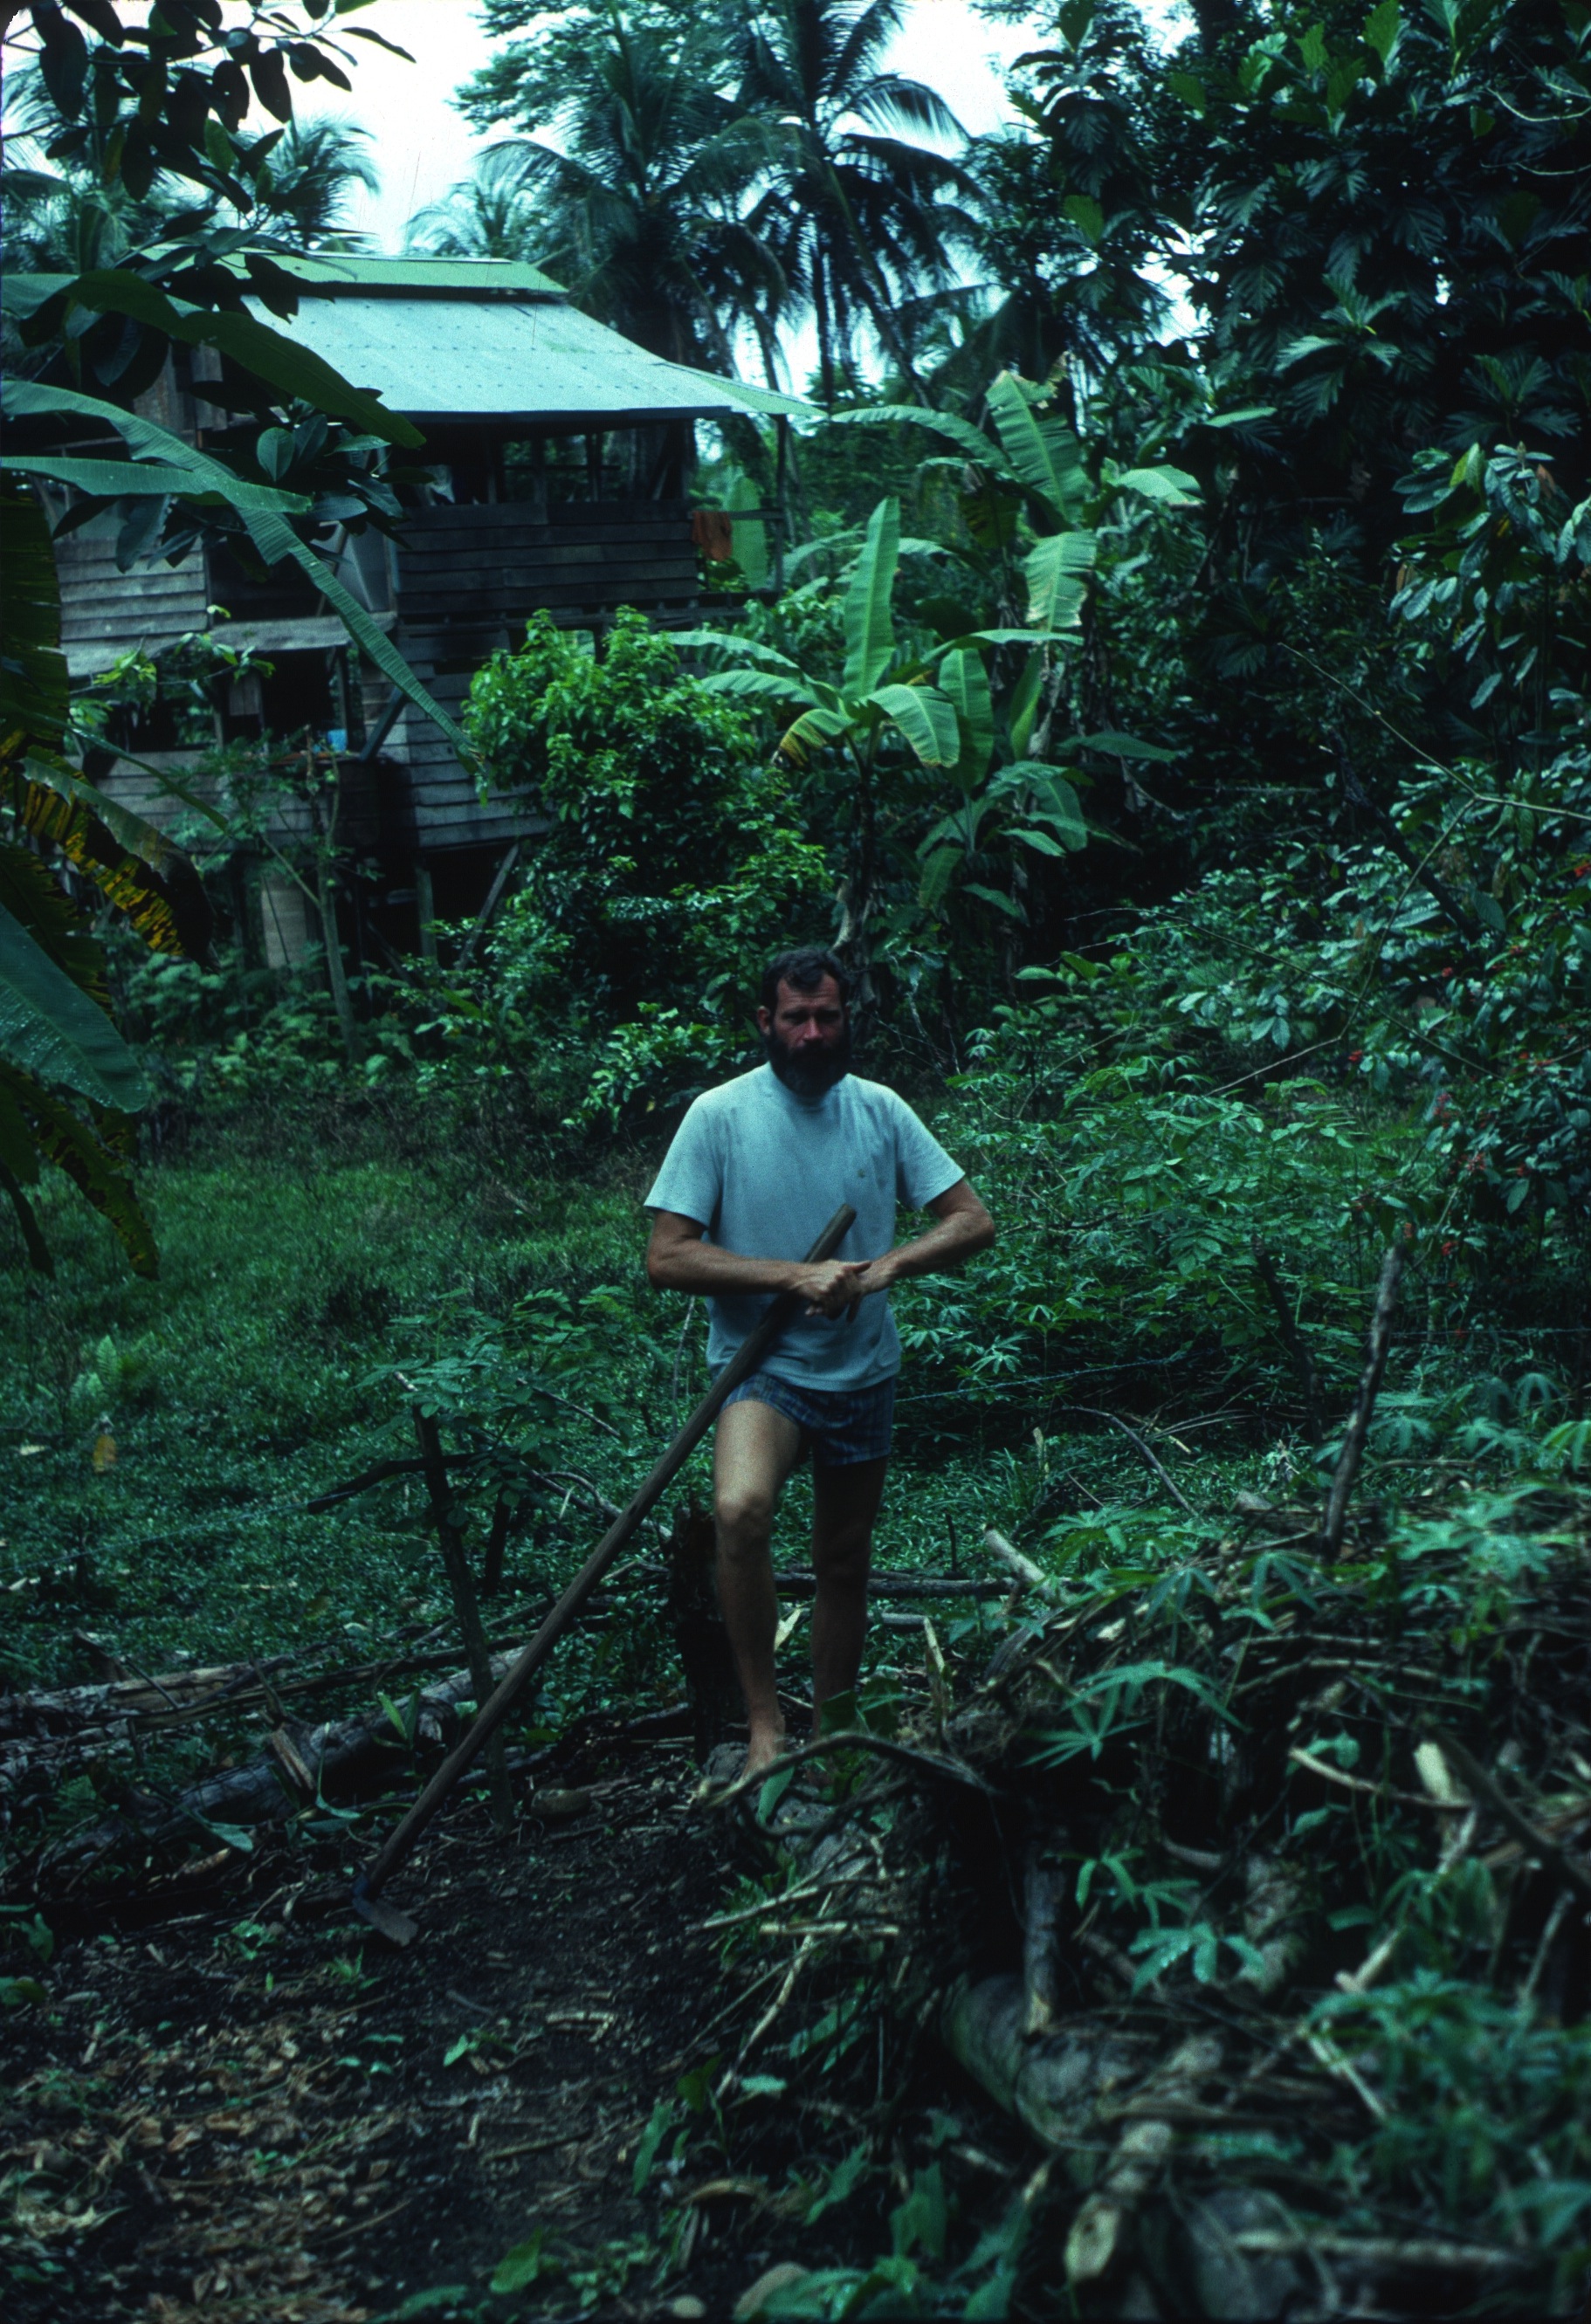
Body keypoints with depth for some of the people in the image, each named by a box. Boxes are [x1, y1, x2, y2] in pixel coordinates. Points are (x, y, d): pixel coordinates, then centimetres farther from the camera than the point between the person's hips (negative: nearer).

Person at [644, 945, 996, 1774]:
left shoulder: (880, 1110, 1)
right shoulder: (720, 1115, -9)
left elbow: (973, 1220, 1)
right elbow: (667, 1257, -13)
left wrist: (885, 1266, -17)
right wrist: (793, 1276, -23)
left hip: (864, 1373, 4)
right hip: (764, 1367, -4)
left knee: (845, 1566, 15)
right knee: (740, 1510, -33)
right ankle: (762, 1716, -20)